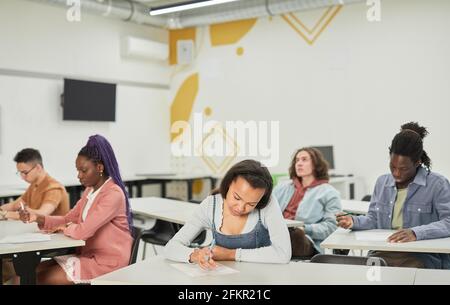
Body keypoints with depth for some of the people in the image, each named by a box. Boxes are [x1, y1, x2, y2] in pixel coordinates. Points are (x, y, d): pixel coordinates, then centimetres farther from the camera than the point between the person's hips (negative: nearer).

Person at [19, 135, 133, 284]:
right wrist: (37, 218, -3)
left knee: (41, 278, -9)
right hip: (89, 255, 9)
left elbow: (83, 231, -27)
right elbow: (68, 219, 12)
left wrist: (65, 228, -5)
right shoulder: (90, 190, 11)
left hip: (107, 262, -9)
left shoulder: (113, 194, -21)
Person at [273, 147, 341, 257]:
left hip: (306, 240, -3)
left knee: (297, 235, -41)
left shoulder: (329, 193, 14)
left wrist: (305, 229, -14)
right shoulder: (282, 187, 31)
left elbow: (331, 226, 2)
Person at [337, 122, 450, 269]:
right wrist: (354, 221, -1)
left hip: (422, 255, -4)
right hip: (382, 253, 4)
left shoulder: (437, 184, -3)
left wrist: (416, 233, -28)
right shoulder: (382, 182, 16)